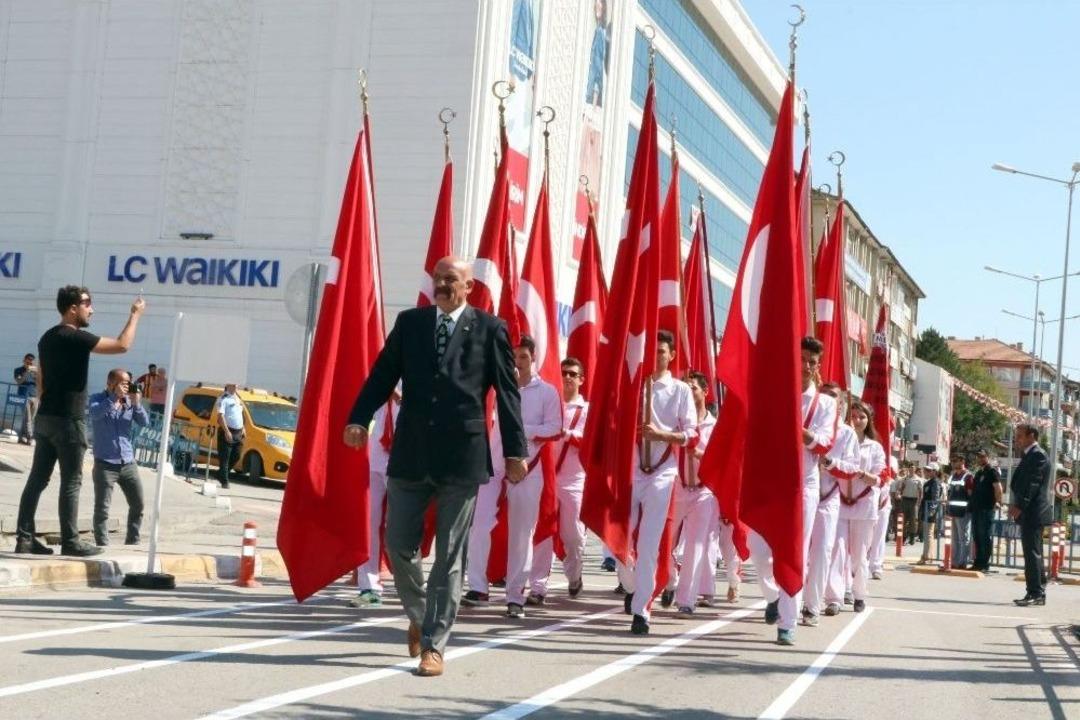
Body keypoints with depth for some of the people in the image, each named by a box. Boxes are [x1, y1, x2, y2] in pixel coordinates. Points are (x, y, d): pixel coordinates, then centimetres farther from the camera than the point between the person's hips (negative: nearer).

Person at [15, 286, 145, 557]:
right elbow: (122, 345, -16)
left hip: (45, 418, 9)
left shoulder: (48, 338, 15)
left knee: (38, 479, 7)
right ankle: (70, 541, 0)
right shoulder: (76, 337, -14)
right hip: (67, 420, -9)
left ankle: (25, 537, 7)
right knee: (71, 483, -3)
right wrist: (135, 315, -4)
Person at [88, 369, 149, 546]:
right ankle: (102, 545, 0)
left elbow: (144, 422, 1)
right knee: (102, 508, -5)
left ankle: (132, 542, 22)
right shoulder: (98, 398, -3)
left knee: (138, 505, 8)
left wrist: (136, 403, -13)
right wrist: (115, 397, -25)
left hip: (128, 463, 5)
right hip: (105, 463, -5)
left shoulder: (130, 401, 8)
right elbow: (95, 413, -24)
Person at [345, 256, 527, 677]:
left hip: (462, 457, -3)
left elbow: (507, 391, 1)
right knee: (399, 546, 7)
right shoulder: (410, 322, 10)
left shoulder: (489, 329, 2)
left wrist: (515, 451, -4)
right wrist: (359, 419, -11)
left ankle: (433, 646, 8)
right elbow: (383, 374, 4)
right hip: (410, 455, 3)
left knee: (449, 558, 1)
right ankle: (419, 617, 32)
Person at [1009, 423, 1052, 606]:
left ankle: (1035, 593, -9)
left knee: (1032, 553, -9)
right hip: (1028, 513, 10)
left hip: (1033, 513, -10)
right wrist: (1015, 505, 12)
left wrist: (1019, 506, -23)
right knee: (1033, 554, 12)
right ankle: (1038, 593, 17)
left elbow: (1033, 483, -19)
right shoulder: (1028, 455, 19)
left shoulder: (1038, 455, -12)